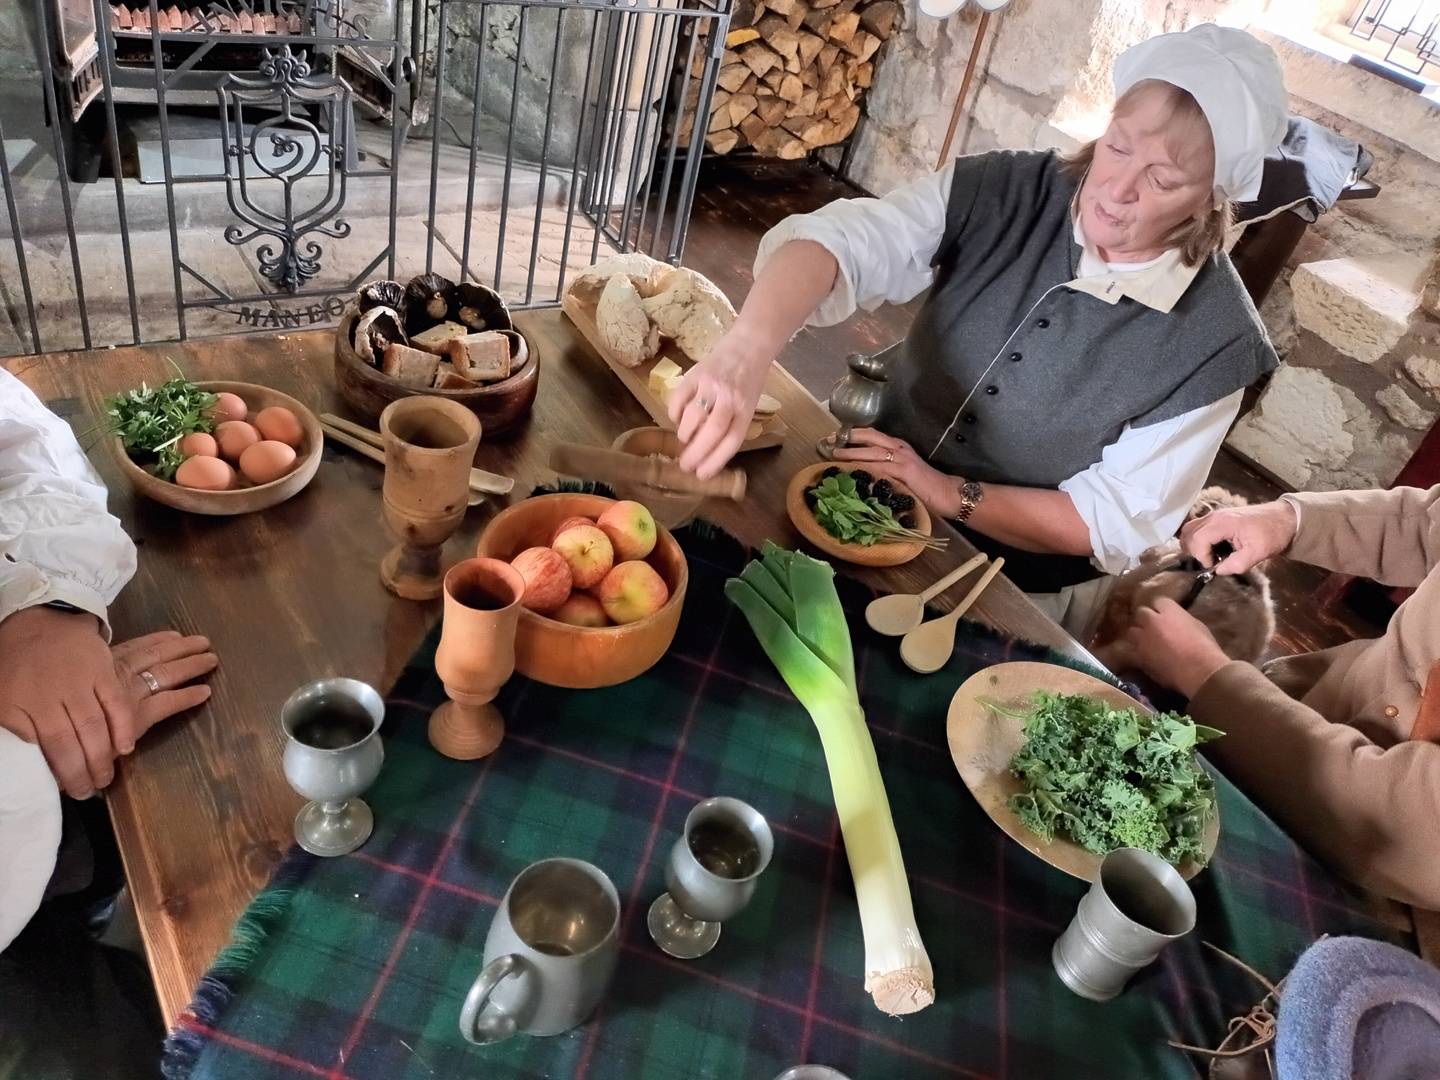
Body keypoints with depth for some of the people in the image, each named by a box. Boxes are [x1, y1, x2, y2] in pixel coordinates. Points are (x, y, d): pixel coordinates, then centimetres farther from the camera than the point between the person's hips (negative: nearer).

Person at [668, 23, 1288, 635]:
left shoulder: (1212, 339, -17)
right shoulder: (1002, 196, -14)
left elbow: (1117, 527, -14)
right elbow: (835, 242, -31)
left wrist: (948, 494, -25)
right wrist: (744, 353, -51)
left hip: (1015, 599, -1)